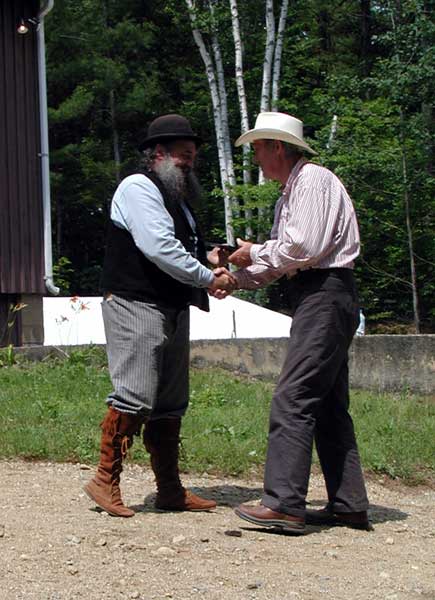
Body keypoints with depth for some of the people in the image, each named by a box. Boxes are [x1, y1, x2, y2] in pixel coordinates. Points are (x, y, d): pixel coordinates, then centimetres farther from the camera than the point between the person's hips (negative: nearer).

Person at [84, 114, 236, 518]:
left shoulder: (177, 198, 23)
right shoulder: (138, 188, -7)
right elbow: (158, 248, -18)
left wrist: (205, 257, 6)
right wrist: (207, 278, -15)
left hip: (173, 310, 10)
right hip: (135, 305, -10)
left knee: (170, 404, 9)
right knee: (134, 397, -14)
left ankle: (170, 491, 14)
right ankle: (105, 481, -4)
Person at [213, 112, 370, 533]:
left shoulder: (313, 180, -8)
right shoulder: (288, 197, 23)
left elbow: (304, 247, -19)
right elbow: (278, 263, 22)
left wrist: (253, 252, -6)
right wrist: (237, 278, 9)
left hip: (325, 296, -11)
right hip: (313, 297, 11)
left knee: (292, 399, -14)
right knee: (327, 405, 10)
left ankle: (284, 503, -16)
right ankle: (349, 505, 14)